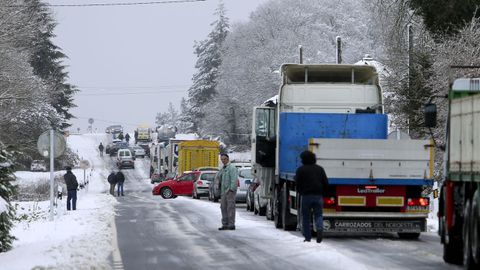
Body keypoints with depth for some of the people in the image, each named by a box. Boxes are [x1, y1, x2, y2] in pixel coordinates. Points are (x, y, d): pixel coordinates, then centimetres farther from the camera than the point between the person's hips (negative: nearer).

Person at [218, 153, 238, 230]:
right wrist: (220, 191, 11)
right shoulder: (222, 169, 19)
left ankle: (231, 224, -7)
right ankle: (225, 224, 12)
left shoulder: (232, 168, -8)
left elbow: (234, 180, -16)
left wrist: (231, 189, -22)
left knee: (230, 207, -8)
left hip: (230, 191, -9)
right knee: (223, 207, 8)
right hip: (223, 191, 9)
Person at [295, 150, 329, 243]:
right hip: (318, 196, 2)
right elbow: (326, 183, 6)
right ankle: (320, 229, -23)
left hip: (306, 196, -2)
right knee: (318, 215, 6)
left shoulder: (300, 170, 0)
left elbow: (298, 184, -4)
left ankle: (307, 237, 7)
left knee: (306, 217, 8)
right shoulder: (319, 169, 9)